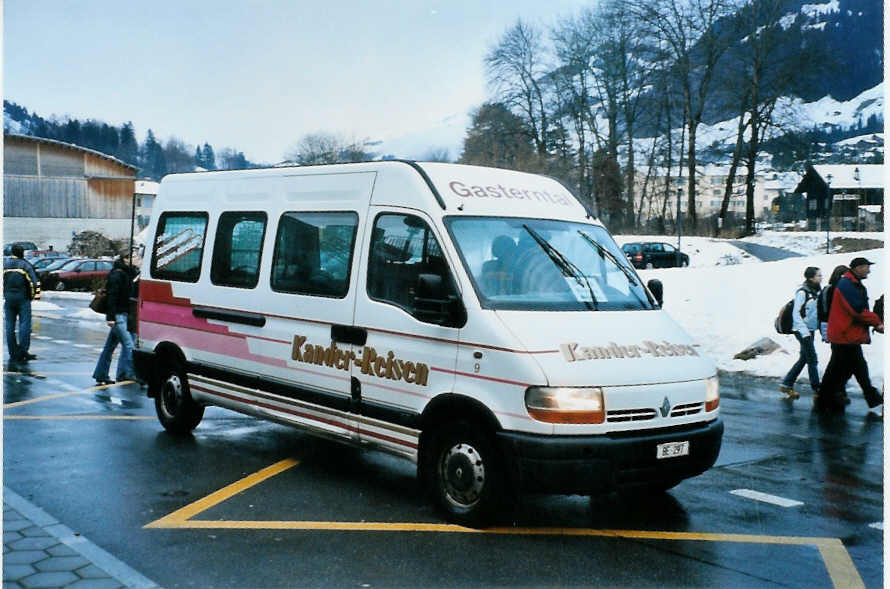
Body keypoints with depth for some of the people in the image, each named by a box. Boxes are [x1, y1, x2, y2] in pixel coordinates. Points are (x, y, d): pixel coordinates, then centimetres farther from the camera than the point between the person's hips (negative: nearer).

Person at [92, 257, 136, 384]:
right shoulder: (117, 275, -12)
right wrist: (111, 317, -21)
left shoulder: (125, 274, 15)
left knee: (110, 346, 13)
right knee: (128, 344, -12)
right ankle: (125, 373, -11)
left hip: (121, 315, 9)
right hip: (117, 316, -9)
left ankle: (100, 375, 20)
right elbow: (111, 296, -17)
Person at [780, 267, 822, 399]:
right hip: (802, 330, -8)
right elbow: (796, 313, -15)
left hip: (810, 330, 8)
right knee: (812, 359, -5)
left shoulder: (816, 292, 10)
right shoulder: (802, 292, -13)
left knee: (803, 359, 10)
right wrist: (804, 331, -20)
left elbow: (818, 314, 15)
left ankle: (786, 384, 18)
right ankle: (817, 389, 1)